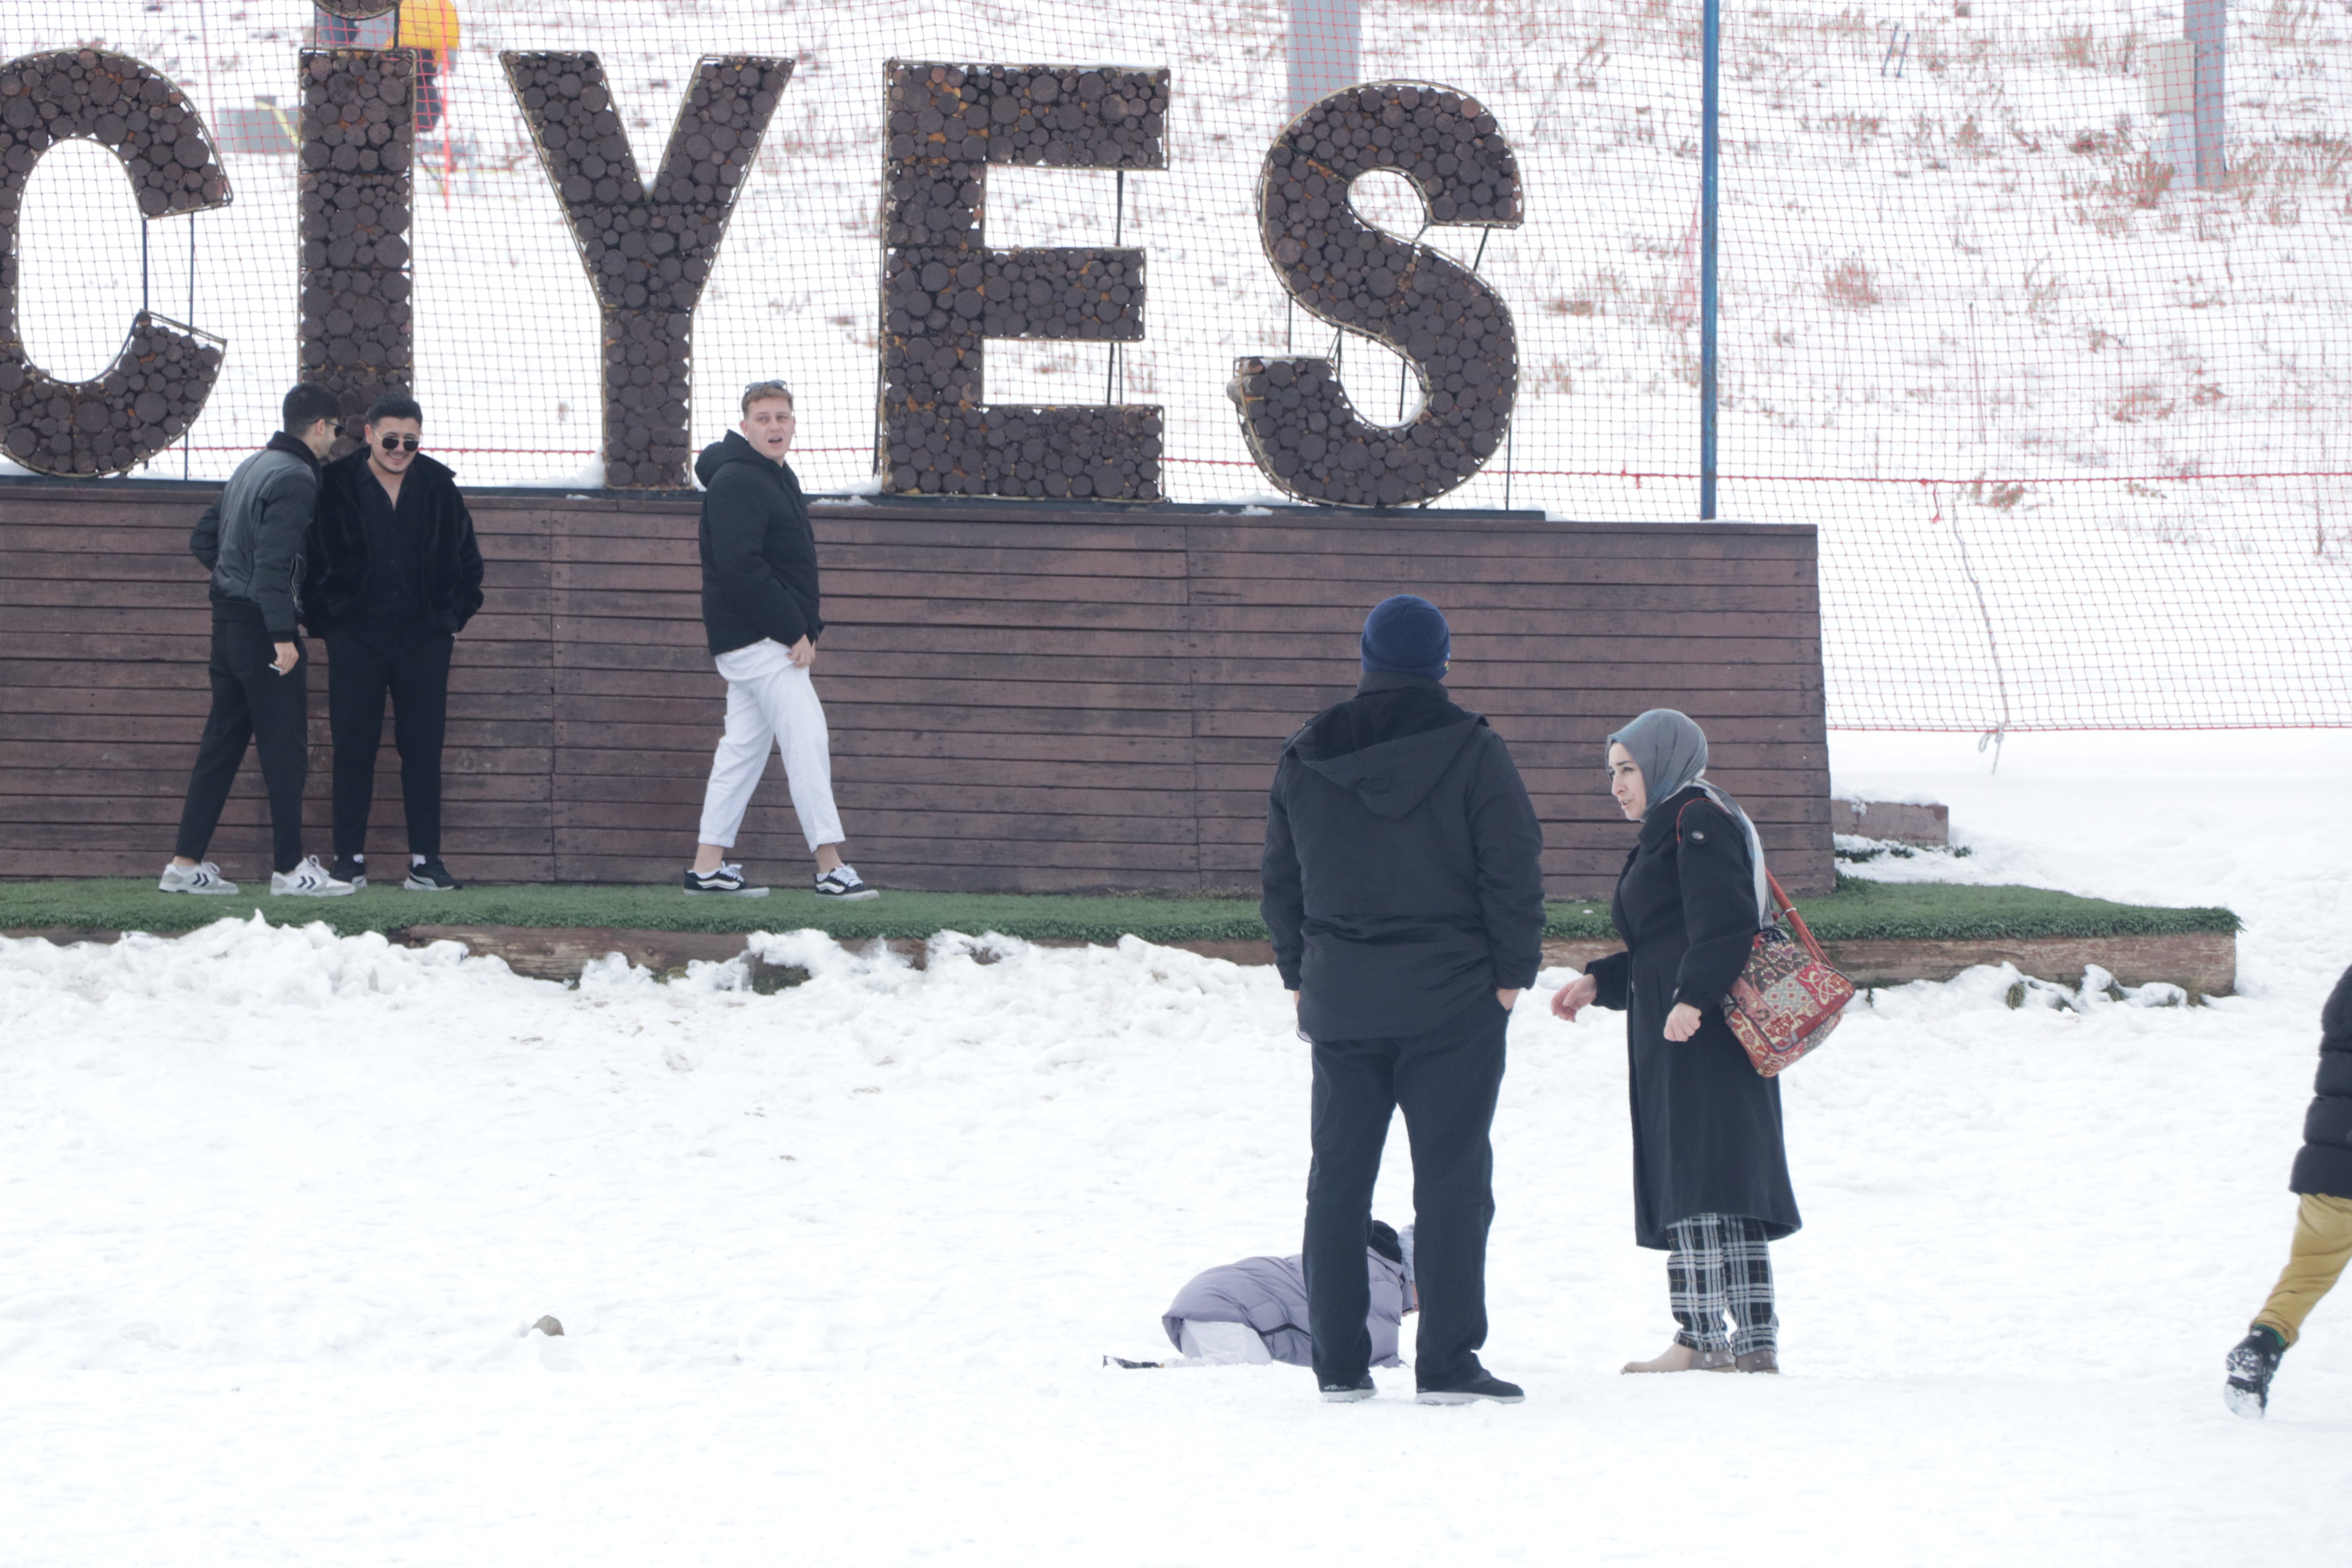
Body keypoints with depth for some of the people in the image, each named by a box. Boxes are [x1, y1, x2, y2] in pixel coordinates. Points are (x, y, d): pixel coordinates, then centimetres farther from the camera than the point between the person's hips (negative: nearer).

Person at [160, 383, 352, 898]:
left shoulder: (251, 469, 14)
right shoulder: (296, 479, -14)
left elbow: (202, 539, 20)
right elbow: (274, 560, -23)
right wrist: (283, 635, -24)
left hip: (229, 619, 9)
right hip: (261, 624, -9)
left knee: (223, 740, 11)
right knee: (285, 748, -3)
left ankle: (186, 864, 10)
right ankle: (289, 868, 0)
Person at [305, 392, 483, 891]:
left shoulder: (438, 486, 4)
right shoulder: (336, 485, -2)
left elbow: (466, 559, 16)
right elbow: (312, 558, 5)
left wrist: (454, 616, 10)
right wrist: (324, 619, 1)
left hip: (424, 638, 1)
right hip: (356, 638, -1)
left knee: (423, 749, 1)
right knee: (353, 749, -1)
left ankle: (426, 862, 4)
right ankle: (350, 859, 4)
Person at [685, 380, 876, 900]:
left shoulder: (780, 479, 18)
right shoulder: (736, 482, -14)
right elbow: (741, 568, -23)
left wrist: (808, 627, 11)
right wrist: (793, 633, -20)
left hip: (779, 639, 10)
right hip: (755, 640, -10)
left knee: (744, 748, 11)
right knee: (807, 736, -13)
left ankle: (708, 866, 13)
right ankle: (831, 869, -16)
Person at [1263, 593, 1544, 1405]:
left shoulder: (1304, 759, 6)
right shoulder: (1472, 752, -6)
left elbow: (1281, 880, 13)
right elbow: (1514, 872, -8)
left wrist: (1300, 975, 20)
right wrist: (1512, 972, -1)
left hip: (1340, 1001, 4)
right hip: (1452, 1002, -4)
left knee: (1338, 1177, 9)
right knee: (1451, 1177, -2)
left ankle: (1338, 1362, 9)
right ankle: (1447, 1363, -7)